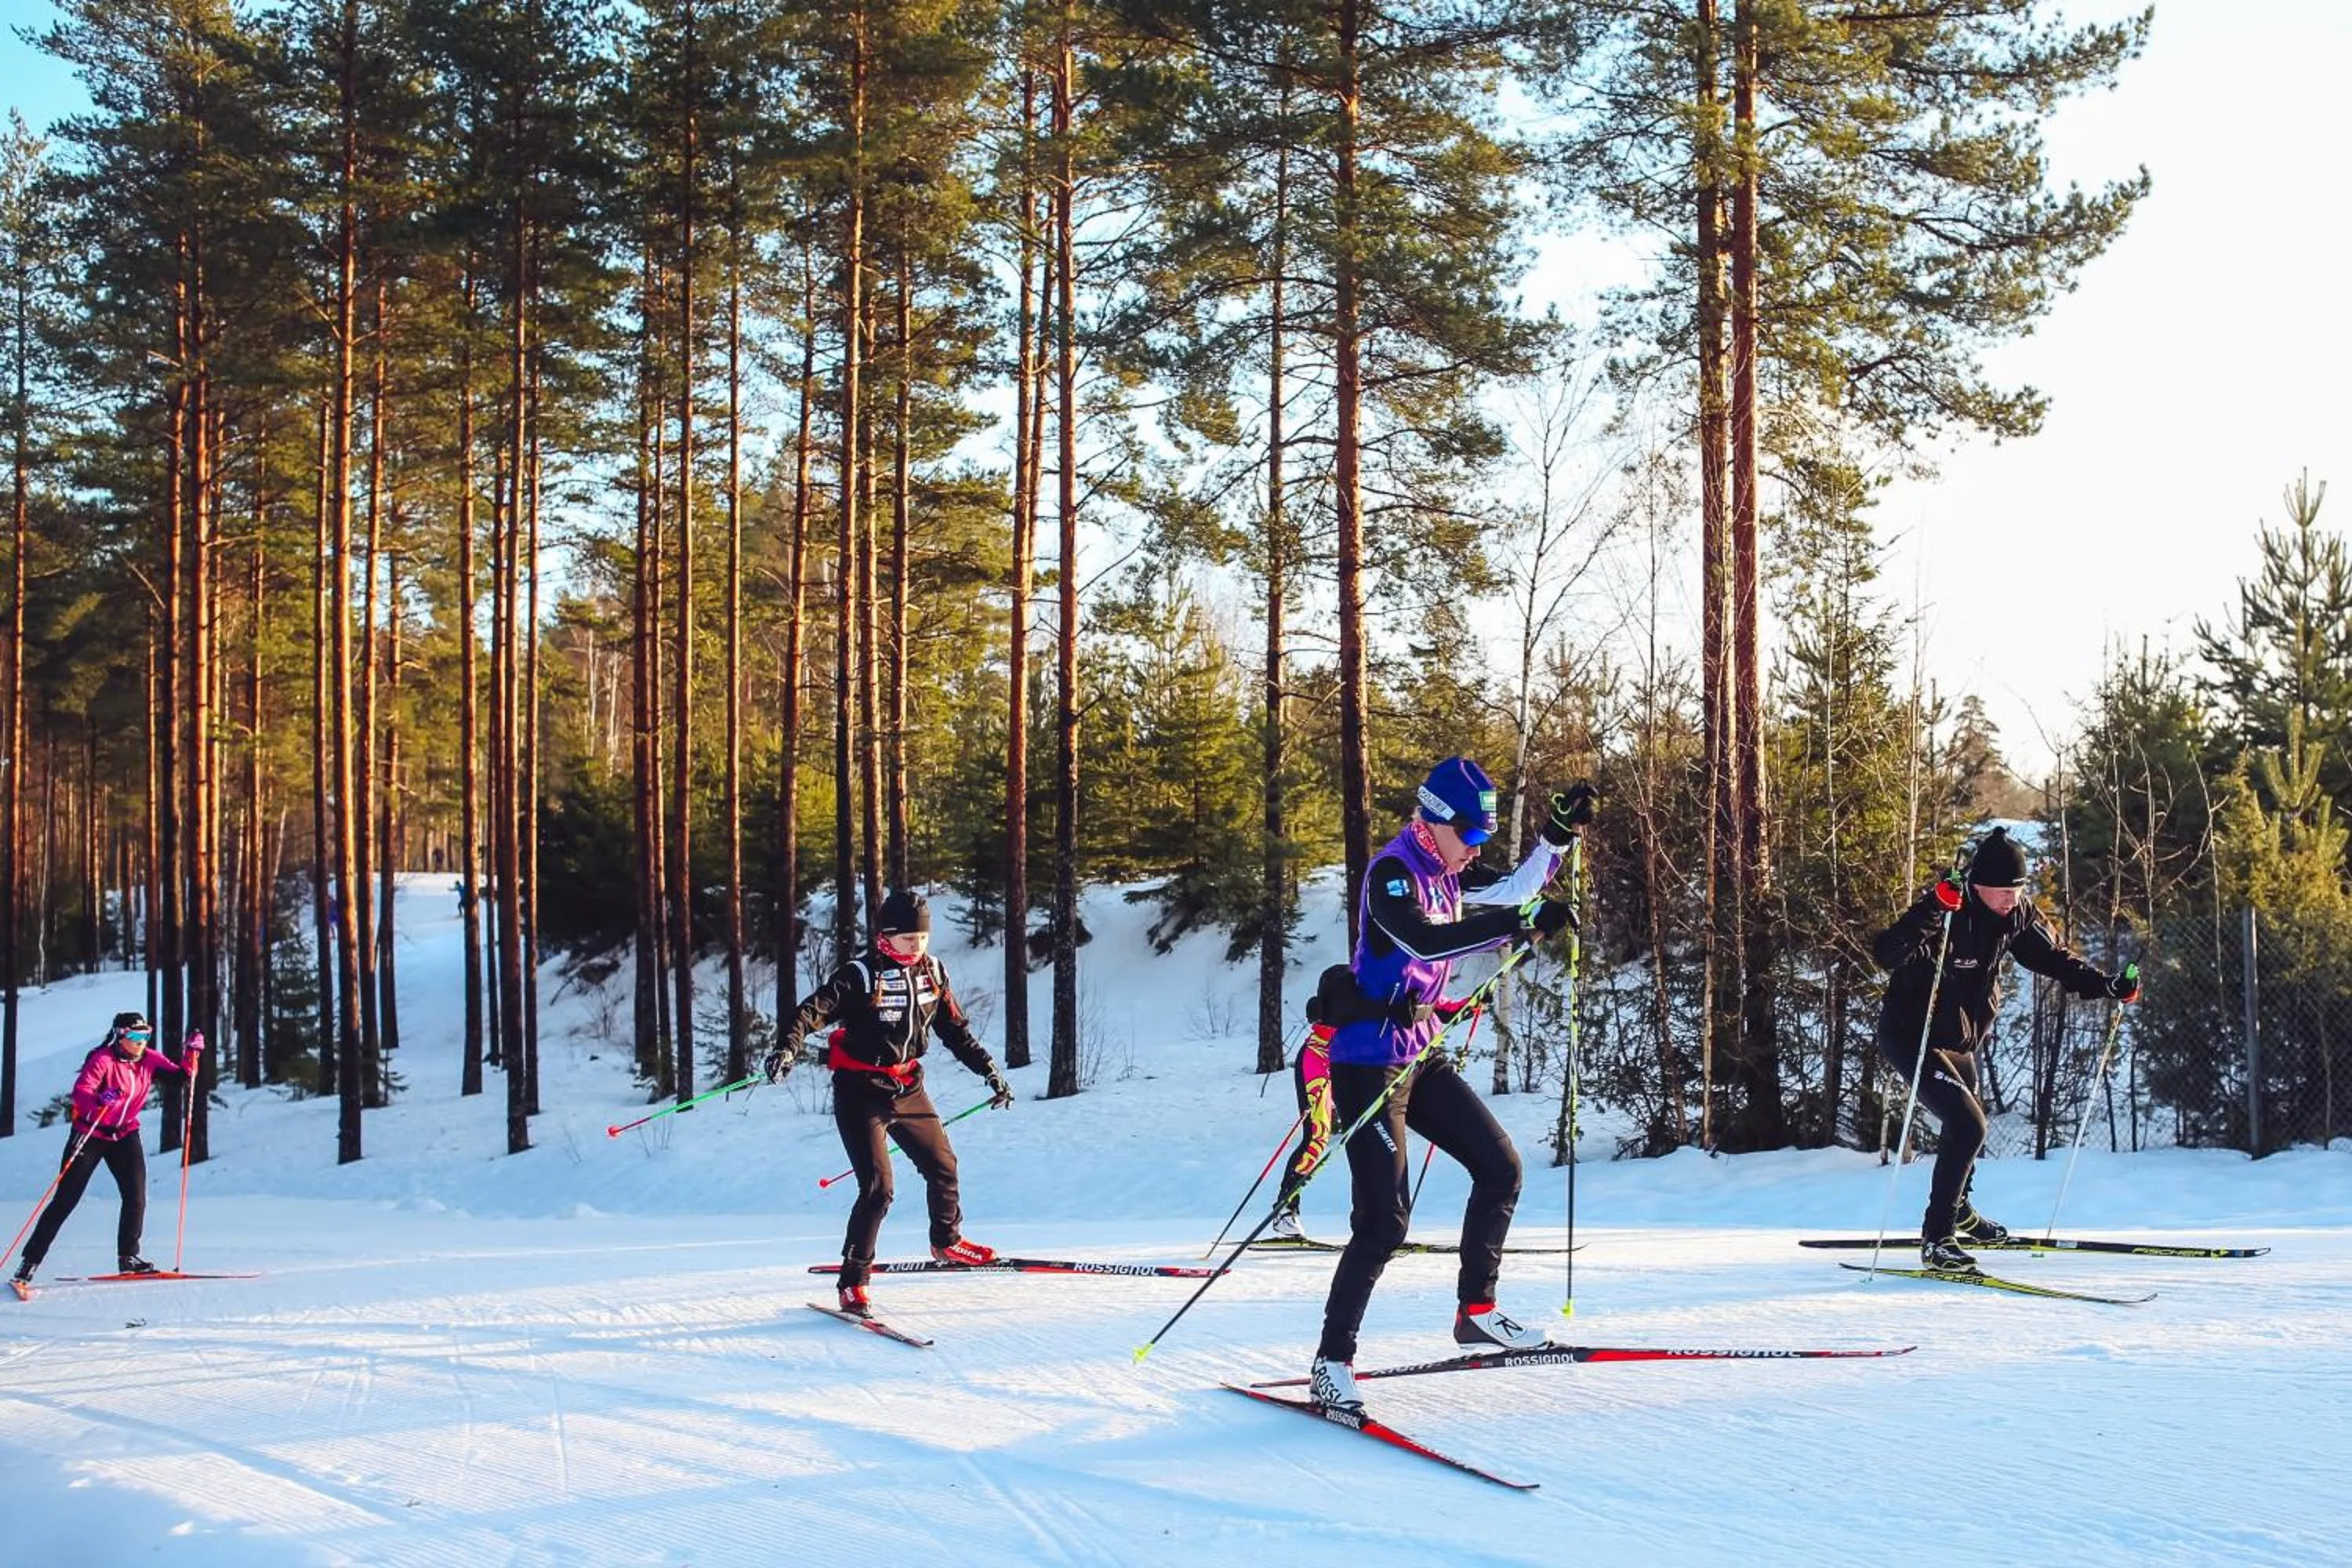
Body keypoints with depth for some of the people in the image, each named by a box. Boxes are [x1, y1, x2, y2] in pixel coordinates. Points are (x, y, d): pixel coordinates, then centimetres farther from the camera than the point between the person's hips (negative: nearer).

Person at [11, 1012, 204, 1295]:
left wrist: (191, 1054, -12)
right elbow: (80, 1091, -30)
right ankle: (29, 1262, 2)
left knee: (136, 1196, -8)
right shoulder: (102, 1060, -19)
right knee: (65, 1200, -4)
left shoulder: (150, 1060, -2)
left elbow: (182, 1077, 4)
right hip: (90, 1134, -5)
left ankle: (128, 1257, 6)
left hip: (125, 1134, 5)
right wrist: (100, 1099, -50)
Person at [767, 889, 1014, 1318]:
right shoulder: (859, 976, -16)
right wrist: (789, 1047, -45)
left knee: (942, 1166, 18)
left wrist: (990, 1071, 16)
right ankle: (853, 1282, -4)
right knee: (879, 1188, -14)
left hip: (907, 1089, 6)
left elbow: (955, 1029, 14)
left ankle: (947, 1242, 45)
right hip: (861, 1093, -6)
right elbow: (814, 1010, -27)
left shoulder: (932, 973, 3)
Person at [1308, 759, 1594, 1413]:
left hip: (1421, 1054, 9)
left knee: (1500, 1167, 11)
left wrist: (1559, 834, 6)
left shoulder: (1443, 873, 10)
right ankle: (1332, 1362, -2)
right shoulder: (1391, 872, -17)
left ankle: (1477, 1311, 23)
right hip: (1368, 1058, -9)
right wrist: (1520, 923, -38)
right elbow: (1423, 940, -35)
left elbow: (1513, 890, 20)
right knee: (1383, 1223, -12)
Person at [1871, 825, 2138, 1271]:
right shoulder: (1944, 912, -28)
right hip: (1912, 1037, -9)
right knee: (1967, 1125, -21)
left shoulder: (2017, 914, -7)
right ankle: (1936, 1240, -14)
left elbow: (2053, 958, 8)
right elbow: (1886, 955, -42)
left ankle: (1958, 1211, 52)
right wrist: (1934, 909, -53)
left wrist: (2108, 985, -3)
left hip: (1960, 1040, 9)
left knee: (1965, 1123, 27)